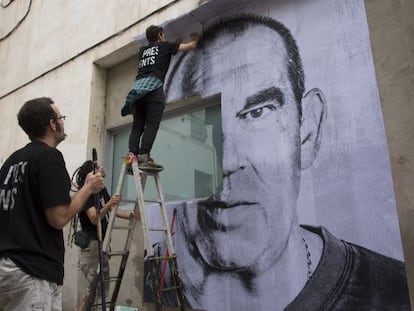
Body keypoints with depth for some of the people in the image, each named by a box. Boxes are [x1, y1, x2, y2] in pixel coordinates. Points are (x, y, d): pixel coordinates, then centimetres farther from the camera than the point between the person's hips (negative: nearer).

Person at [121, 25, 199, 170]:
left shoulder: (143, 50, 31)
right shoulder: (165, 46, 18)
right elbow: (191, 46, 25)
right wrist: (195, 38, 49)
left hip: (138, 86, 6)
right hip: (153, 85, -5)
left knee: (138, 125, 2)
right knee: (152, 124, -13)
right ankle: (144, 156, -24)